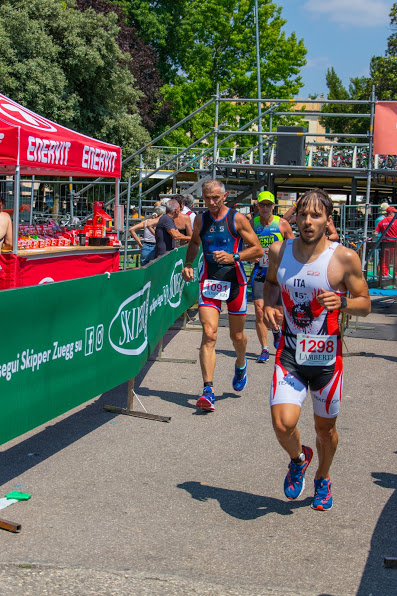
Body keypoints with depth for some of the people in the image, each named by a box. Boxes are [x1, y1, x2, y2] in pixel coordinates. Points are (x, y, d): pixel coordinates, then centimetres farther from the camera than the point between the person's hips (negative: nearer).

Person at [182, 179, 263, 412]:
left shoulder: (237, 219, -6)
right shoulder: (201, 220, 5)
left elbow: (258, 250, -5)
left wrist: (233, 257, -19)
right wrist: (188, 264, 8)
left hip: (235, 281, -1)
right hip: (209, 281, 1)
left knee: (237, 336, 12)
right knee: (209, 334, -14)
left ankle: (241, 365, 47)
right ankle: (208, 391, -18)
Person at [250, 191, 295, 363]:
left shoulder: (282, 224, -2)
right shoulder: (252, 223, 2)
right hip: (259, 271, 1)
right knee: (259, 310, -11)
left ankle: (276, 331, 41)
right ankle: (264, 349, -1)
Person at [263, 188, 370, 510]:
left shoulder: (344, 258, -10)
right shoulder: (279, 251, -1)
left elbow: (365, 304, -2)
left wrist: (342, 303, -24)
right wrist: (268, 305, -2)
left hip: (327, 357, -1)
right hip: (290, 354, 1)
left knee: (325, 427, 13)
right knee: (283, 424, -15)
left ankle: (322, 480, 43)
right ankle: (298, 459, 21)